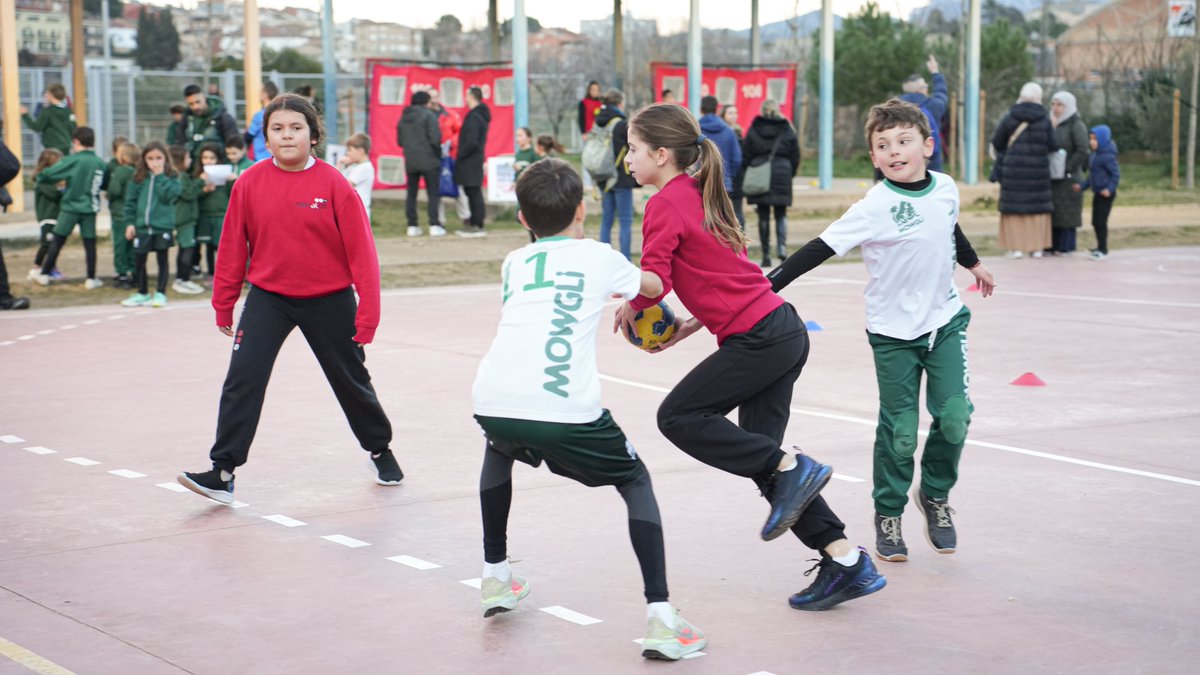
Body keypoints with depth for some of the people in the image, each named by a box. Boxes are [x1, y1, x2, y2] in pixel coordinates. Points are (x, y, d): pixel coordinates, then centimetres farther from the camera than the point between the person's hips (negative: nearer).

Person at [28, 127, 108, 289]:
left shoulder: (72, 161, -11)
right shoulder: (100, 163, 0)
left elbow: (50, 174, -11)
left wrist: (40, 177, 8)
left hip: (70, 207, -2)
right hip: (90, 209, 2)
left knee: (57, 240, 7)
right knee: (90, 243, 5)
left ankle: (44, 274, 15)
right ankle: (91, 279, 5)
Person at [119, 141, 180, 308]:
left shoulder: (171, 177, -2)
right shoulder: (137, 178, 4)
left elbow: (169, 196, -18)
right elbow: (130, 201, 7)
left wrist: (160, 176, -16)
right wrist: (130, 222, 2)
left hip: (163, 226, -3)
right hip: (142, 226, 3)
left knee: (162, 260, 6)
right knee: (139, 261, 9)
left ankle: (160, 293, 15)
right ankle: (142, 293, 24)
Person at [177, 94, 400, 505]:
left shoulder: (333, 184, -14)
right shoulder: (250, 184, -7)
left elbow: (360, 251, -11)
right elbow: (233, 247, 2)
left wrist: (367, 313, -13)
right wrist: (224, 304, 6)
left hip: (329, 300, -1)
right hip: (268, 297, 1)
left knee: (351, 379, 15)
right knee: (242, 378, -12)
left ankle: (380, 450, 40)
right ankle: (223, 473, -10)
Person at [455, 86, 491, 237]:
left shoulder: (474, 117, -18)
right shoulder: (482, 115, 13)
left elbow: (471, 141, -25)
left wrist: (461, 154, -13)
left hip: (470, 161, -10)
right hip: (476, 158, 10)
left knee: (474, 193, -5)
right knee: (473, 193, 14)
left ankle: (477, 226, -3)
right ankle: (474, 223, 20)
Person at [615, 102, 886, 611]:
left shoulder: (665, 203, -9)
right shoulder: (702, 196, 20)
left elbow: (653, 280, -17)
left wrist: (629, 309, 3)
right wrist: (691, 326, 16)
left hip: (760, 338, -9)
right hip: (783, 330, 9)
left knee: (679, 416, -3)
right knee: (759, 450, 9)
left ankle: (791, 469, -6)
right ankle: (846, 562, 7)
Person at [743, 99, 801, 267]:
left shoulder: (753, 131, 0)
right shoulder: (787, 131, 2)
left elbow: (746, 155, 1)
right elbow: (795, 156, 4)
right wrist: (790, 174, 16)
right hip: (782, 175, 0)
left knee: (763, 215, 4)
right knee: (781, 214, 9)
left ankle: (766, 254, 2)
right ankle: (781, 246, -12)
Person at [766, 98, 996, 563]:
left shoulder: (946, 190, -4)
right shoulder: (876, 207, -20)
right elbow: (821, 249, -23)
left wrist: (974, 264, 37)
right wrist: (767, 287, -30)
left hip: (945, 320, 4)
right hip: (893, 332, -4)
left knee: (954, 417, -5)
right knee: (899, 430, -1)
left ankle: (935, 495, 22)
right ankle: (888, 516, 19)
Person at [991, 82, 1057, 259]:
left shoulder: (1010, 117, -2)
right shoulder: (1044, 119, -2)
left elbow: (996, 143, 1)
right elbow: (1053, 145, -4)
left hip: (1013, 168, -1)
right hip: (1038, 168, 1)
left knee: (1014, 206, 4)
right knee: (1038, 207, 9)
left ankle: (1016, 247, 0)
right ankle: (1036, 247, 9)